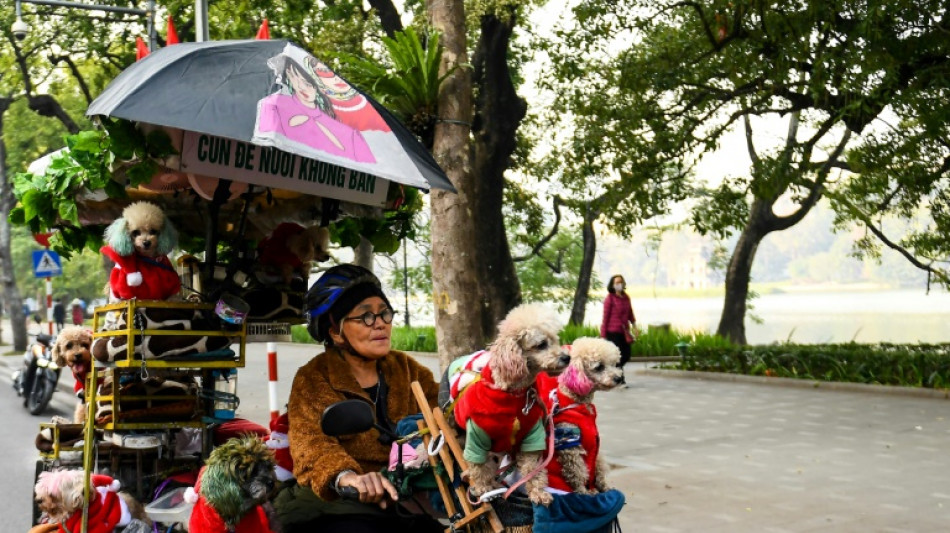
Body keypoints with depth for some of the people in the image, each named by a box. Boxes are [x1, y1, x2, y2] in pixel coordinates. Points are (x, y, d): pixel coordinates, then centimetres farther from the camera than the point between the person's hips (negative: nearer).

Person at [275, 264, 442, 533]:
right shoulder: (312, 379, -1)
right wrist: (347, 477, -38)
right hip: (336, 505, -4)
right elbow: (310, 442, -17)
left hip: (404, 502, 4)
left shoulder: (405, 368, 15)